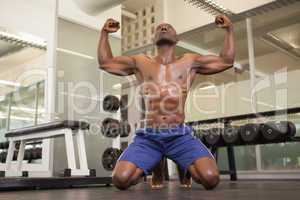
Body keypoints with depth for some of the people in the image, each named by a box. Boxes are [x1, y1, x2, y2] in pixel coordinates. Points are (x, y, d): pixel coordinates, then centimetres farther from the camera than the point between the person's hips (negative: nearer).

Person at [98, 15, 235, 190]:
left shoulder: (189, 62, 16)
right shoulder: (141, 62, 17)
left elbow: (227, 61, 18)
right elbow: (105, 62, 23)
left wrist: (229, 29, 13)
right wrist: (105, 33, 19)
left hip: (180, 136, -1)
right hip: (148, 138, 1)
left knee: (211, 178, -22)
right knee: (121, 179, -20)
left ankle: (185, 168, 16)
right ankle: (154, 167, 15)